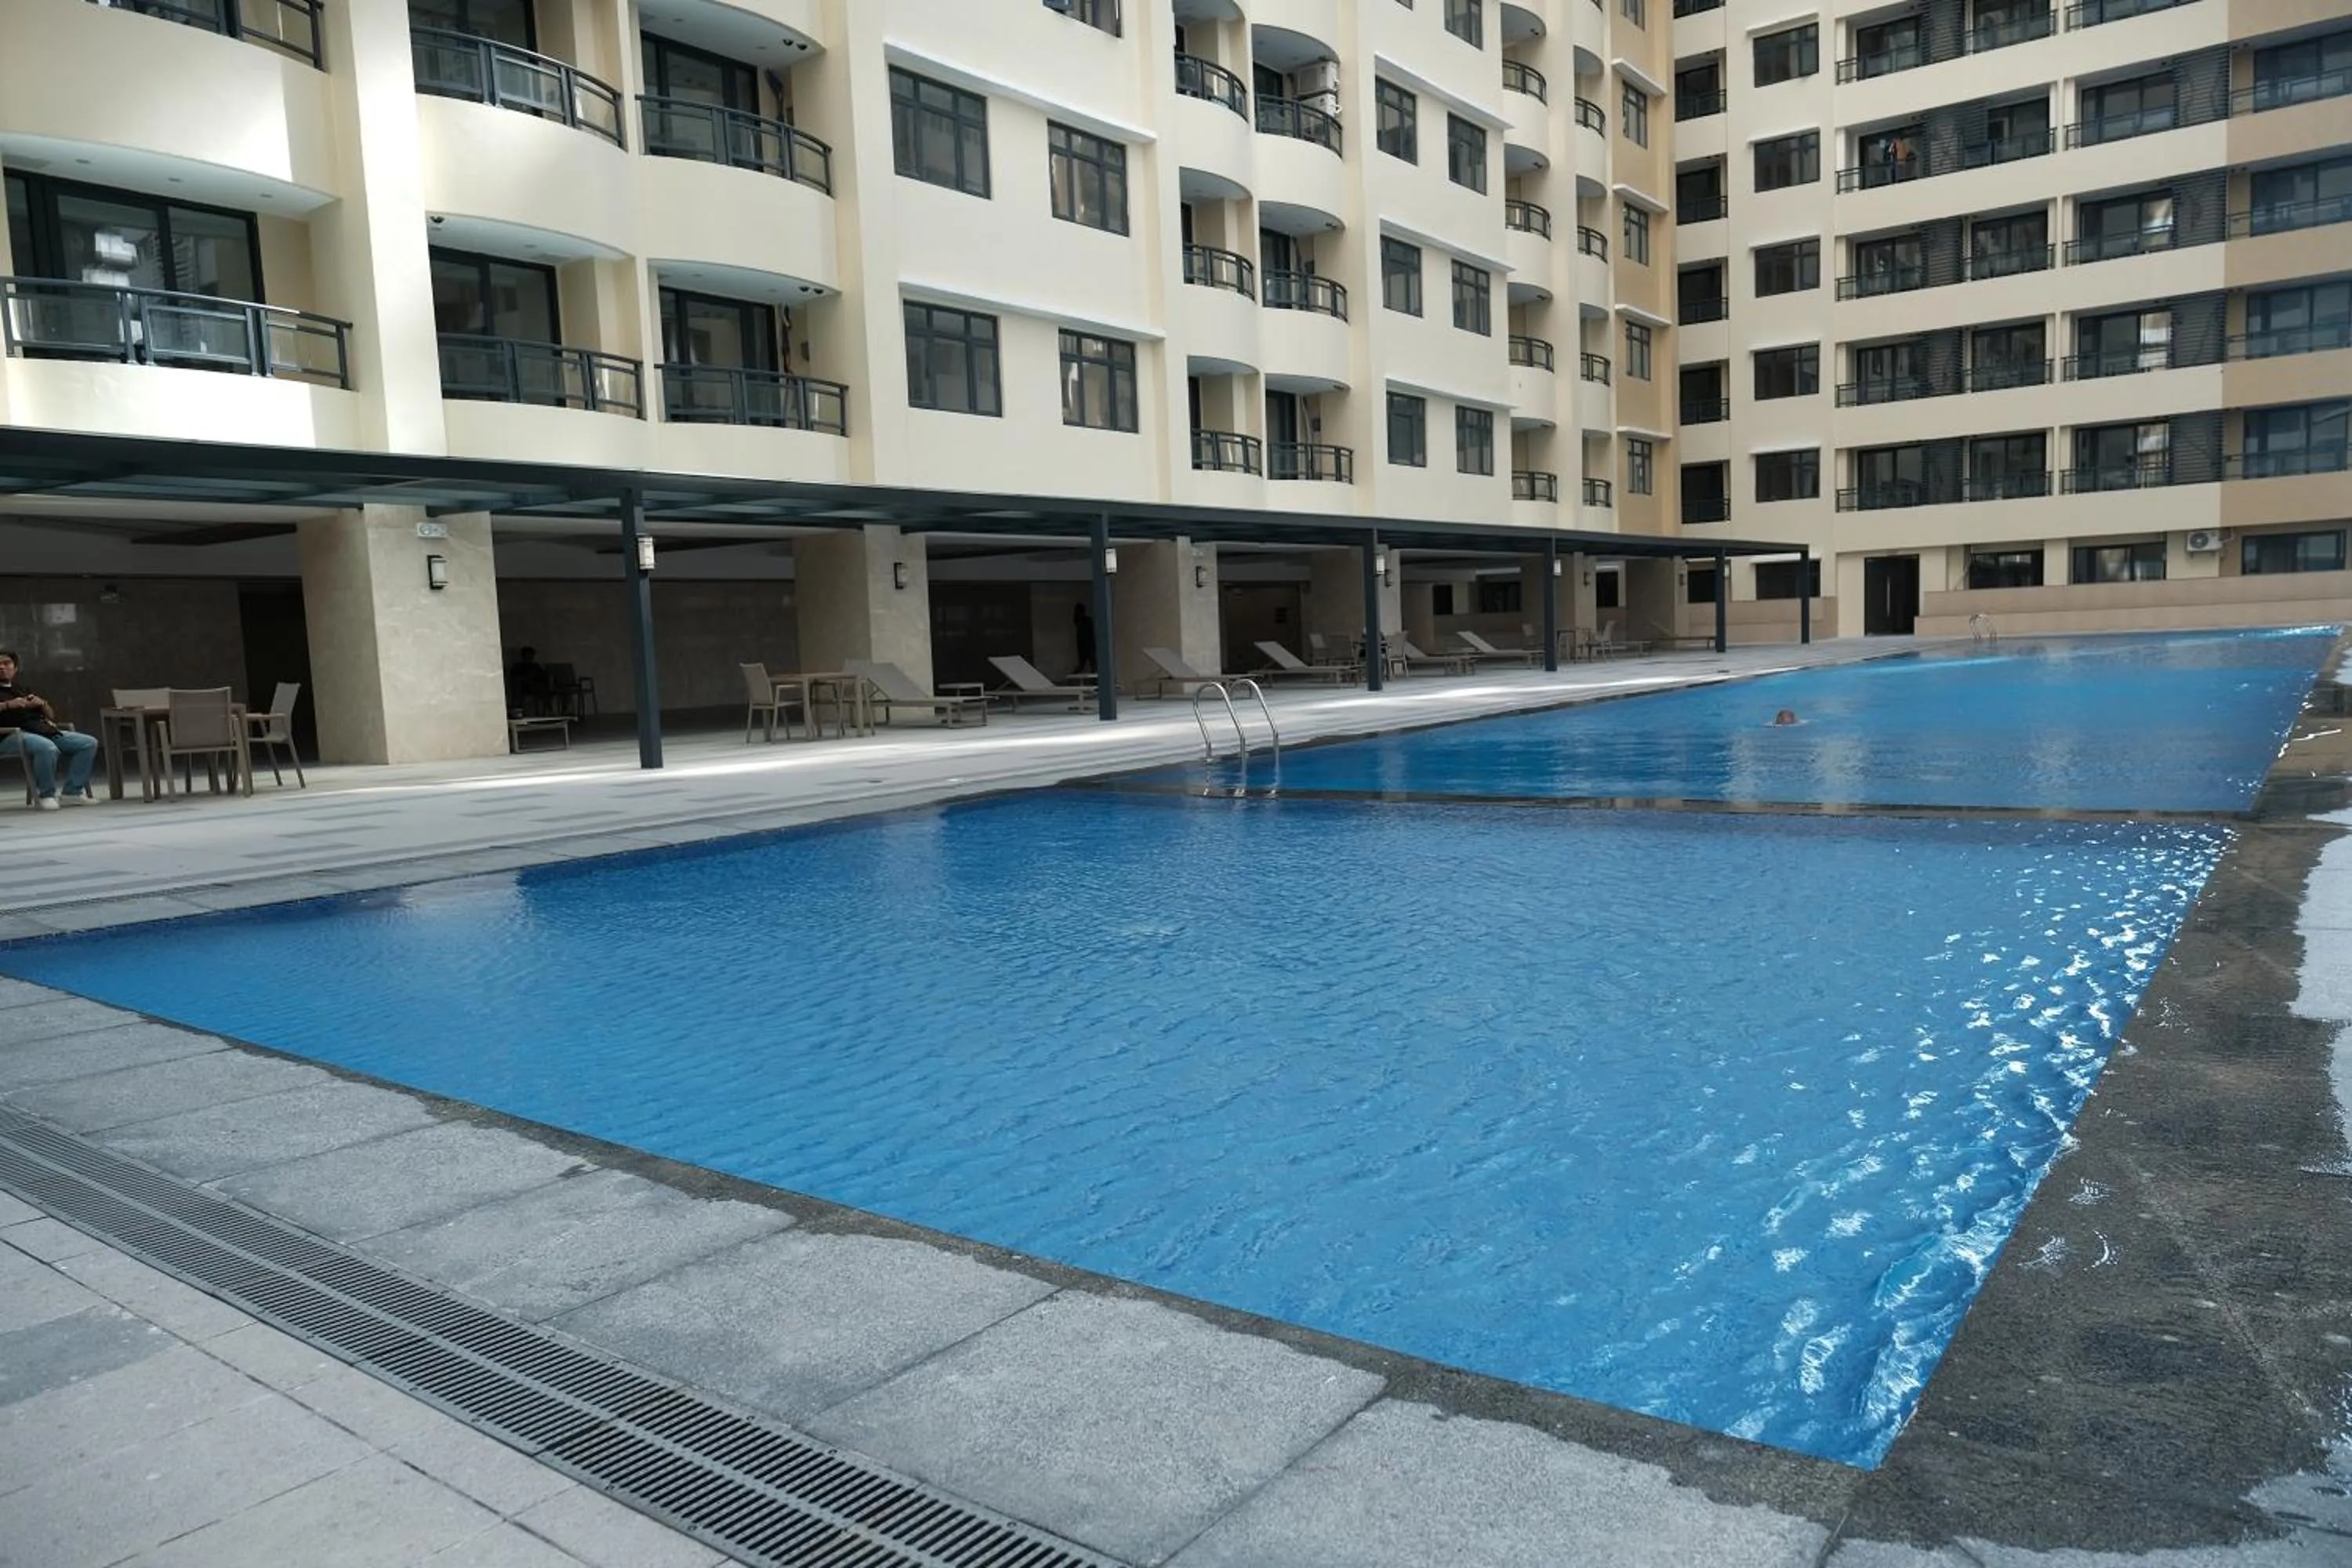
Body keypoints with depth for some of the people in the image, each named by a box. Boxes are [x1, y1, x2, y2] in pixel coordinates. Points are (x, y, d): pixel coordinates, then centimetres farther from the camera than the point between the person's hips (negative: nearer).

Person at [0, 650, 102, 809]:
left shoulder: (24, 690, 31)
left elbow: (52, 716, 27)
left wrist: (42, 704, 5)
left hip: (46, 731, 7)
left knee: (89, 743, -8)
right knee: (47, 748, -39)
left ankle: (73, 790, -12)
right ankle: (46, 795, -23)